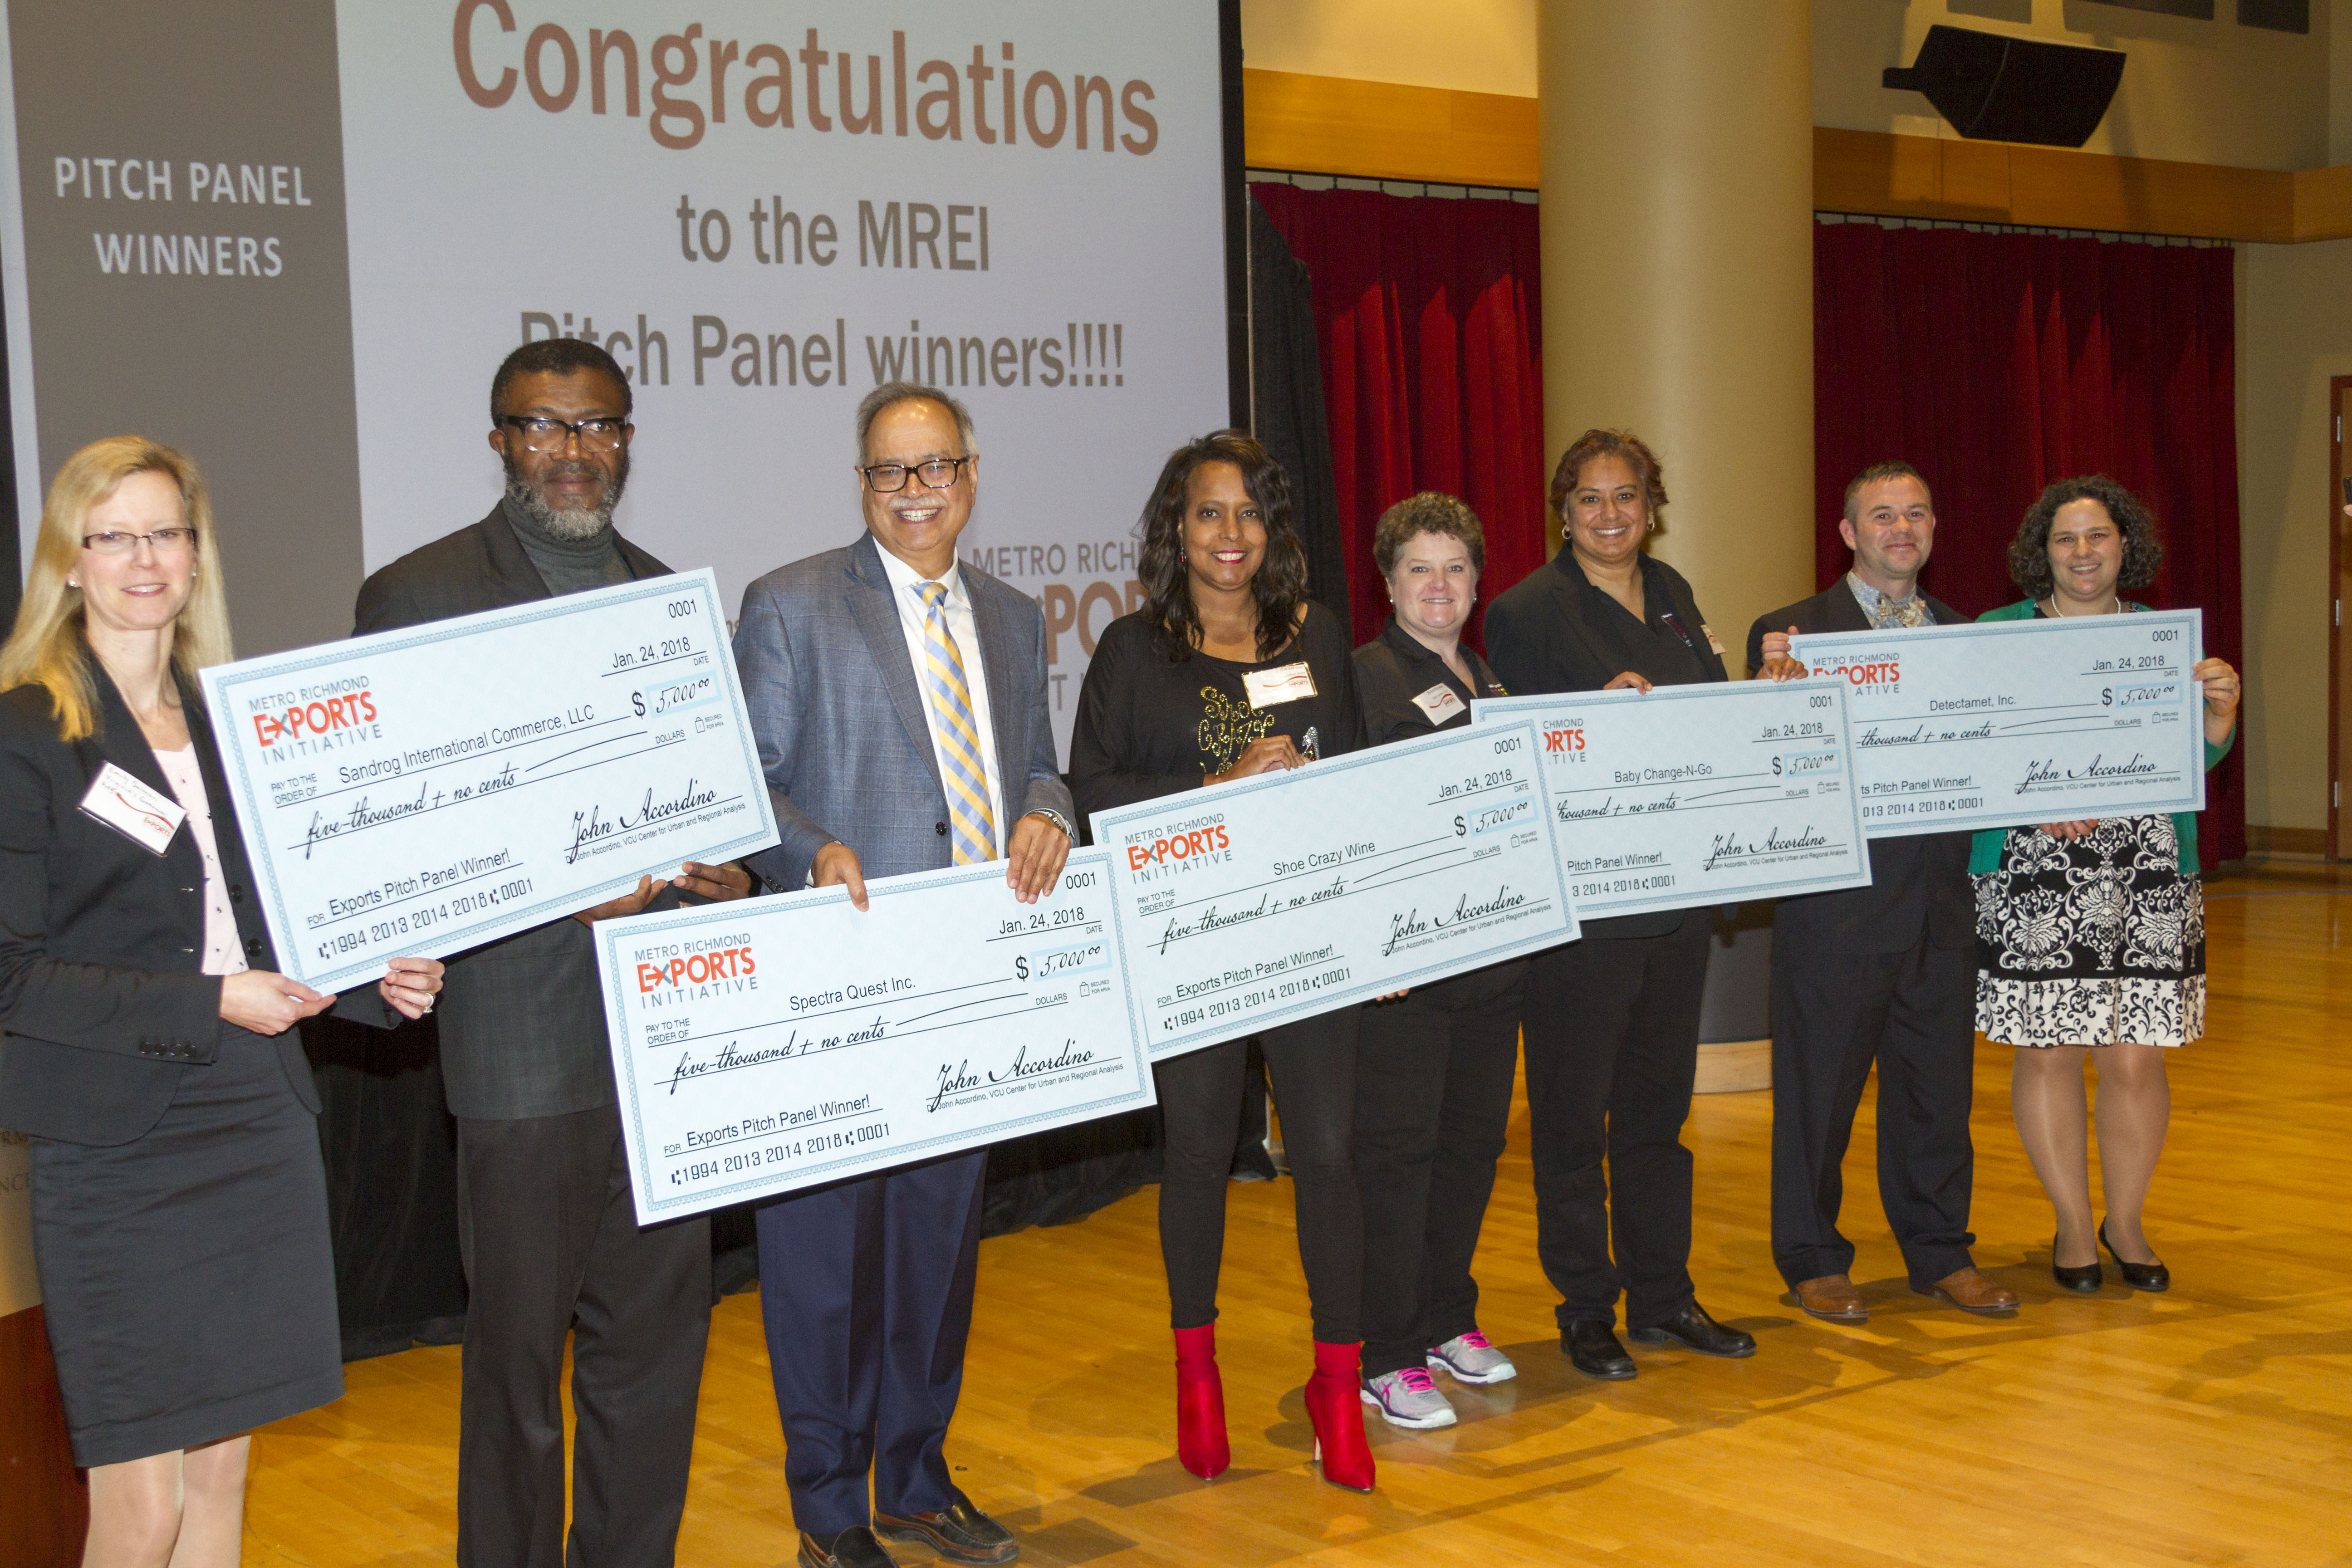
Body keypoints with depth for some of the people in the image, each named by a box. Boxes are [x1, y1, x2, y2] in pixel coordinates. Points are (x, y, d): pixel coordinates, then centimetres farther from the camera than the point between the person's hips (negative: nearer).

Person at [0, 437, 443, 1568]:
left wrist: (373, 983, 1)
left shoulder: (229, 728, 14)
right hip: (117, 1146, -6)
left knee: (221, 1474, 12)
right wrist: (206, 1005, -19)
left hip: (257, 1126, 6)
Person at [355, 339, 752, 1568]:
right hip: (525, 1039, -5)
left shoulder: (670, 596, 15)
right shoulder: (417, 594, -4)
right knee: (518, 1350, 3)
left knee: (657, 1337, 13)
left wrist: (723, 874, -1)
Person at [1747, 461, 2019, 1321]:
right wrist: (1775, 684, -29)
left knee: (1938, 1082, 13)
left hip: (1941, 900, 5)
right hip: (1838, 902, -4)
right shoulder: (1791, 633, -4)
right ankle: (1813, 1261, 20)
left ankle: (1939, 1253, 28)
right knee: (1819, 1086, 5)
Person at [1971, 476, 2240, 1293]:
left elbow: (2199, 758, 9)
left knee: (2137, 1059, 1)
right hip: (2033, 879, -2)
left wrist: (2222, 709, -12)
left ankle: (2126, 1222, 19)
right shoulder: (1996, 635, 5)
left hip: (2148, 879, 2)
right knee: (2047, 1052, 1)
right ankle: (2074, 1225, 17)